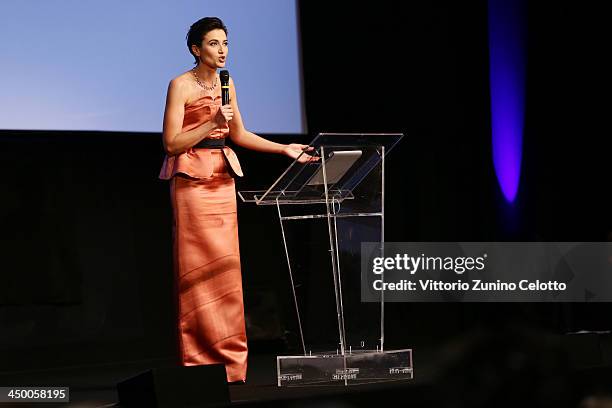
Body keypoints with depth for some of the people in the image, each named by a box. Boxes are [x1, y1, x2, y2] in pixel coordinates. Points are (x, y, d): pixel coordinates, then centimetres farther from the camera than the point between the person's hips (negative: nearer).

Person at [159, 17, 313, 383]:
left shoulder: (226, 84, 13)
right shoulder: (180, 85, -7)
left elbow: (240, 134, 21)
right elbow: (171, 143, -11)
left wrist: (285, 149, 15)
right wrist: (212, 123, -20)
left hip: (223, 178, 6)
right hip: (192, 179, -6)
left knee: (226, 267, 4)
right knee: (199, 269, -6)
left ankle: (228, 360, 9)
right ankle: (200, 362, -1)